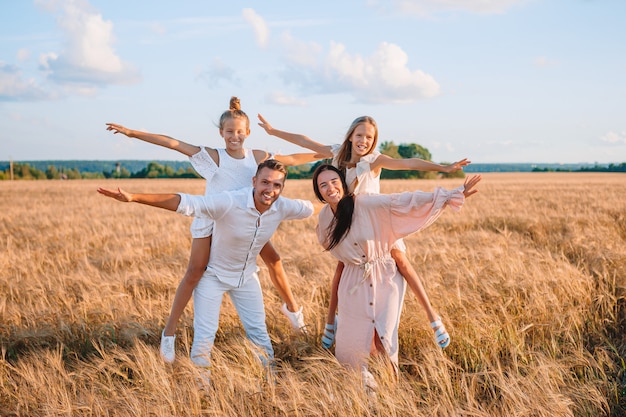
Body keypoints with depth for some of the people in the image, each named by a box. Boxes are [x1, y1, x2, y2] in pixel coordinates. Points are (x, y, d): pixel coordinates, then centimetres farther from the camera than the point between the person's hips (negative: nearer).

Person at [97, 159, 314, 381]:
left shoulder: (282, 208, -18)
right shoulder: (229, 202, -34)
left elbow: (308, 207, 3)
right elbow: (184, 202, -41)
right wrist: (133, 197, -48)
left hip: (246, 276, 4)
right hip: (214, 274, -4)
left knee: (258, 331, 11)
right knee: (204, 335, -5)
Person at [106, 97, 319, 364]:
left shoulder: (257, 157, -6)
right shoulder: (214, 156, -17)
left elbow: (293, 159, 3)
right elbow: (172, 143, -23)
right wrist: (132, 133, -27)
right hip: (211, 220, -4)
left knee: (273, 260, 8)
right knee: (195, 272, -9)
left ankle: (291, 308, 33)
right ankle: (169, 332, -2)